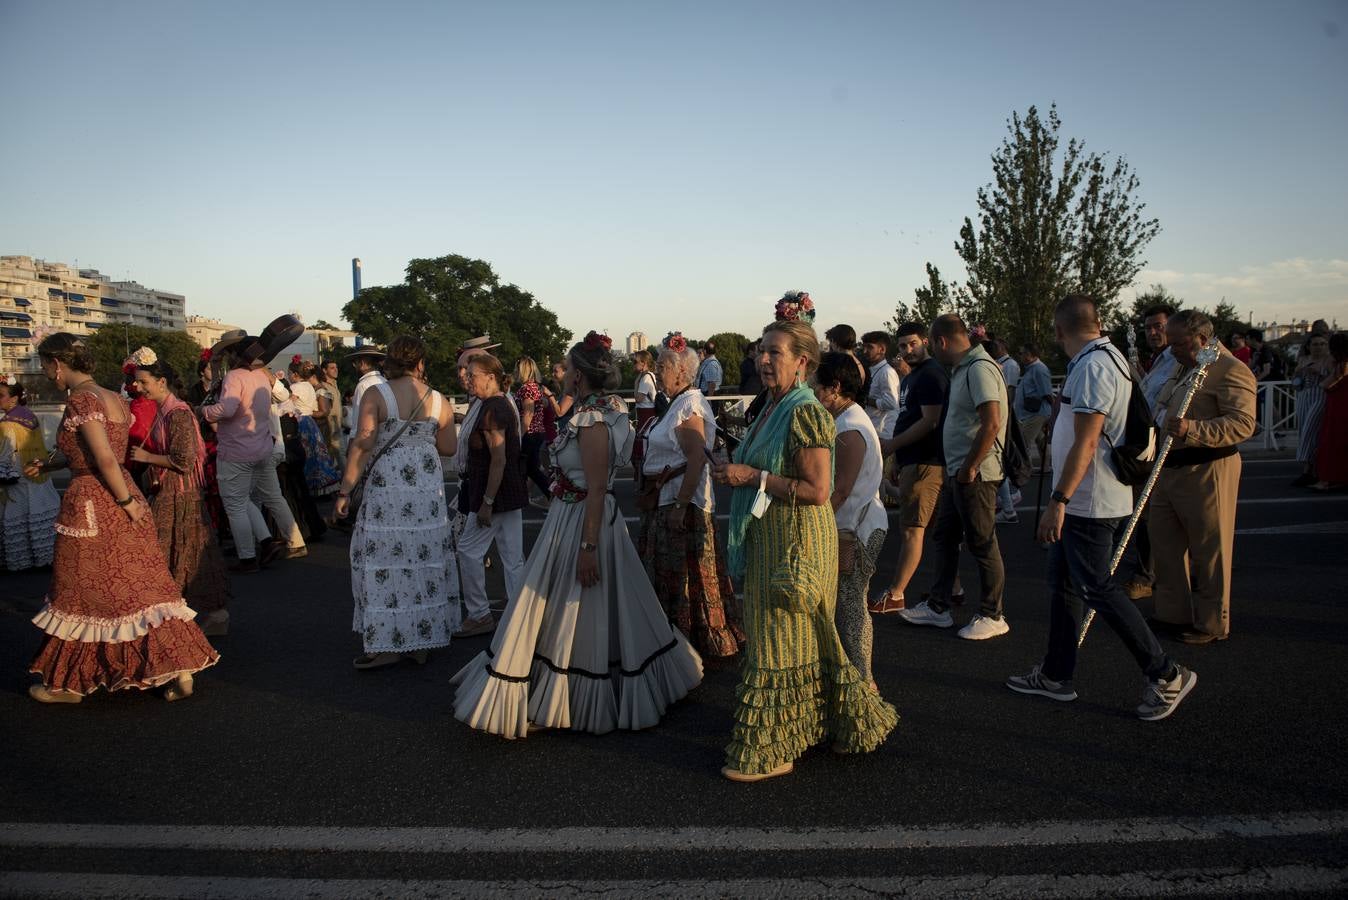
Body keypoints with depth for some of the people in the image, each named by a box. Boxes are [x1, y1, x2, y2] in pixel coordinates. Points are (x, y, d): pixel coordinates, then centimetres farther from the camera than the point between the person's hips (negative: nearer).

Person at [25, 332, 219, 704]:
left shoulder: (80, 400, -15)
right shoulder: (114, 399, 11)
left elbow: (105, 458, -22)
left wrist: (126, 501, -14)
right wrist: (47, 465, 26)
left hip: (91, 505, -8)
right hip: (118, 502, 8)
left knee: (82, 594, 6)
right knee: (143, 584, 9)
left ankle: (69, 684, 22)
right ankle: (181, 670, 9)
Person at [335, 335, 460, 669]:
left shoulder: (376, 395, -6)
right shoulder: (438, 400, 3)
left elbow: (362, 445, -11)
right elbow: (449, 448, 8)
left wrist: (345, 490, -6)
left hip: (387, 489, -3)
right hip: (429, 490, 3)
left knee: (385, 560, 4)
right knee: (424, 559, 11)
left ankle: (387, 645, 8)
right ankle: (421, 639, 19)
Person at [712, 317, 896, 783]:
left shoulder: (805, 412, -18)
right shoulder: (774, 408, 11)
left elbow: (817, 490, -24)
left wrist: (752, 477, -22)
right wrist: (737, 474, 7)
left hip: (796, 543, -9)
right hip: (771, 539, 9)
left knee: (782, 642, 0)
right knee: (804, 640, 17)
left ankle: (771, 751, 13)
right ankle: (846, 717, 32)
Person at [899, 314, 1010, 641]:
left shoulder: (979, 368, -17)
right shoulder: (962, 368, 14)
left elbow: (992, 423, -26)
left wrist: (969, 468, -20)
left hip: (975, 475, -10)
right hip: (957, 472, 10)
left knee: (983, 545, 1)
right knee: (943, 538, 15)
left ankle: (993, 616, 13)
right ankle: (937, 607, 25)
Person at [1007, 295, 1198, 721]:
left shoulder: (1092, 367, -19)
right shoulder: (1111, 358, 13)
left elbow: (1086, 443, -24)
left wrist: (1058, 501, -24)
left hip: (1089, 505, -10)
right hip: (1087, 503, 10)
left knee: (1097, 589, -3)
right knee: (1063, 584, 15)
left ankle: (1166, 674, 8)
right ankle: (1055, 675, 24)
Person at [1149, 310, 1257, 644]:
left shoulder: (1231, 371, -14)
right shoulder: (1183, 367, 16)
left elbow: (1243, 424, -25)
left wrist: (1192, 429, -35)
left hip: (1206, 472, -9)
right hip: (1170, 469, 9)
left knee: (1209, 552, 2)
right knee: (1165, 542, 15)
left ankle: (1212, 625, 15)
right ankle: (1174, 614, 29)